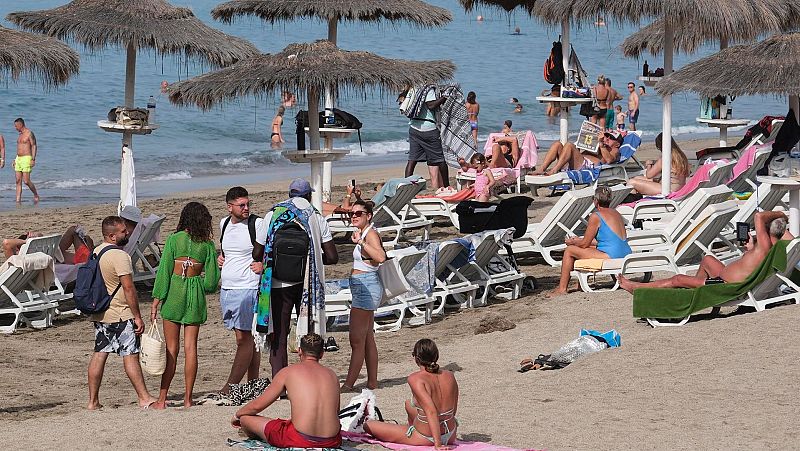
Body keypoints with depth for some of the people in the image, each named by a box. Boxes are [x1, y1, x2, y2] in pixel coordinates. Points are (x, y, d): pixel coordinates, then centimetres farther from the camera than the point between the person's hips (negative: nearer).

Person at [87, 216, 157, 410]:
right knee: (130, 355, -3)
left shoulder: (95, 253, 9)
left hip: (99, 313, 8)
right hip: (120, 314, -8)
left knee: (99, 354, 9)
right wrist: (137, 316, -14)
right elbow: (128, 288, -19)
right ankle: (144, 398, 2)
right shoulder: (119, 256, -18)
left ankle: (93, 401, 10)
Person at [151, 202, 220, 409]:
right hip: (196, 295, 1)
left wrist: (156, 301, -2)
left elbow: (164, 271, -5)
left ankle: (162, 399, 0)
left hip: (174, 292, -1)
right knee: (191, 347, 5)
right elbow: (212, 279, 0)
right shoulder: (208, 244, 1)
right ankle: (188, 398, 5)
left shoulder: (174, 239, -4)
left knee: (171, 348, 2)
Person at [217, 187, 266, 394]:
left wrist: (263, 265, -11)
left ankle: (231, 387, -10)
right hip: (226, 287, 7)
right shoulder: (224, 223, 12)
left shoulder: (258, 224, -8)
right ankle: (253, 384, 13)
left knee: (244, 337, -8)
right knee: (247, 338, 10)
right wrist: (220, 257, 12)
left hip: (247, 288, -7)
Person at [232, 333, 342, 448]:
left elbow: (257, 405, 9)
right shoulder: (331, 374, 13)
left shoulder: (288, 372, 3)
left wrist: (237, 415, 31)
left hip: (300, 441, -5)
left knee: (245, 418, 15)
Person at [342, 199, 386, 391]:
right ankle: (372, 382, 18)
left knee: (357, 339, -9)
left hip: (366, 287, -11)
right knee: (368, 339, 14)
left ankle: (348, 384, -8)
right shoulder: (363, 234, 15)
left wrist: (361, 242, -30)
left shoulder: (371, 234, -13)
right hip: (362, 288, 11)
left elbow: (380, 257, -30)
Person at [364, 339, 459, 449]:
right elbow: (454, 410, 8)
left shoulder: (415, 379, -21)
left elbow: (431, 411, -30)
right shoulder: (449, 376, -3)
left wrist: (438, 445, -30)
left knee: (368, 425, 7)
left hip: (426, 439, -7)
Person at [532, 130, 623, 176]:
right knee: (557, 144, -7)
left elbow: (608, 160, -5)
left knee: (569, 145, -27)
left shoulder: (614, 151, 21)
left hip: (589, 166, -8)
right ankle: (541, 170, -26)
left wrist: (601, 144, -8)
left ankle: (553, 171, -39)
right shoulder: (600, 148, 44)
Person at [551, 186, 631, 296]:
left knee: (569, 250, 4)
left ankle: (562, 288, 8)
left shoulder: (596, 216, -9)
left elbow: (584, 244, -5)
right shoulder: (616, 213, 16)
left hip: (611, 256, -9)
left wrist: (572, 242, 19)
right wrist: (579, 240, 32)